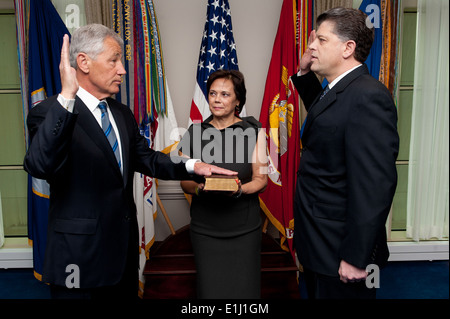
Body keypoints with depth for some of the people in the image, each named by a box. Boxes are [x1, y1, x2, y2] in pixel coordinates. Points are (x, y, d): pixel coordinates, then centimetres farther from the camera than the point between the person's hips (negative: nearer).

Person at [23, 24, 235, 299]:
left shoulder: (123, 114, 10)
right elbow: (40, 166, -32)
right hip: (81, 255, -7)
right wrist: (66, 98, -41)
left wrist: (192, 166, -2)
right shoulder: (49, 114, -14)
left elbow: (145, 158, 13)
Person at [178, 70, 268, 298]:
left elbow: (261, 179, 0)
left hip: (244, 228, -1)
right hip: (205, 228, 1)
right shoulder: (195, 132, 3)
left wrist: (240, 189, -20)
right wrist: (198, 187, -17)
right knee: (209, 289, 7)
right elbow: (185, 182, 6)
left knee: (244, 289, 7)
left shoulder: (253, 131, -1)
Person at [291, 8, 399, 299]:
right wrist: (305, 73, 16)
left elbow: (375, 184, -27)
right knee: (317, 292, 24)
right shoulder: (335, 90, 8)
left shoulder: (368, 97, -22)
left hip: (340, 253, -9)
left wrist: (356, 257, -23)